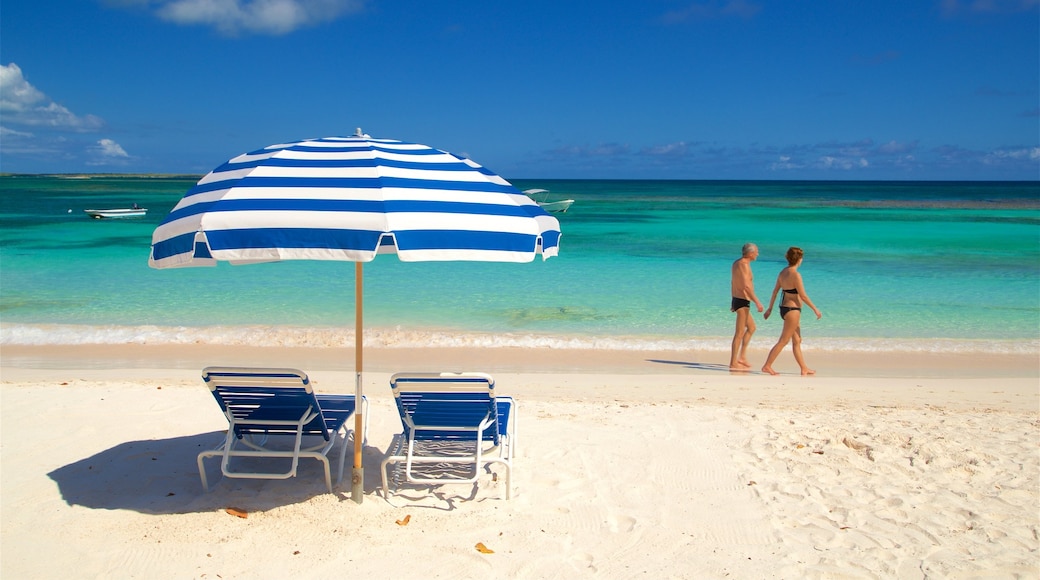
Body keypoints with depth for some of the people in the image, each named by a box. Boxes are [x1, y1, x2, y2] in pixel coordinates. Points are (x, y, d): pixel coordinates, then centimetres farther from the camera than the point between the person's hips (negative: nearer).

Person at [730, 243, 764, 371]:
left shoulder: (736, 263, 13)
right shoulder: (744, 265, -17)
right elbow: (746, 286, -27)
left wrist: (733, 301, 29)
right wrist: (757, 302, -26)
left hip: (737, 300, 10)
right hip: (743, 302, -10)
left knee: (751, 327, 21)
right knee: (740, 333, -6)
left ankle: (742, 356, 20)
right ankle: (733, 363, -4)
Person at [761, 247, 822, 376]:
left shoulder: (783, 272, 6)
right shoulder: (795, 275, -18)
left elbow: (775, 291, 12)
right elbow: (803, 296, -17)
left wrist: (770, 308, 19)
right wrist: (815, 309, -7)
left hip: (784, 308, 9)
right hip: (792, 310, -9)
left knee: (797, 341, 15)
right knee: (783, 341, -2)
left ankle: (804, 369, 23)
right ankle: (767, 366, 0)